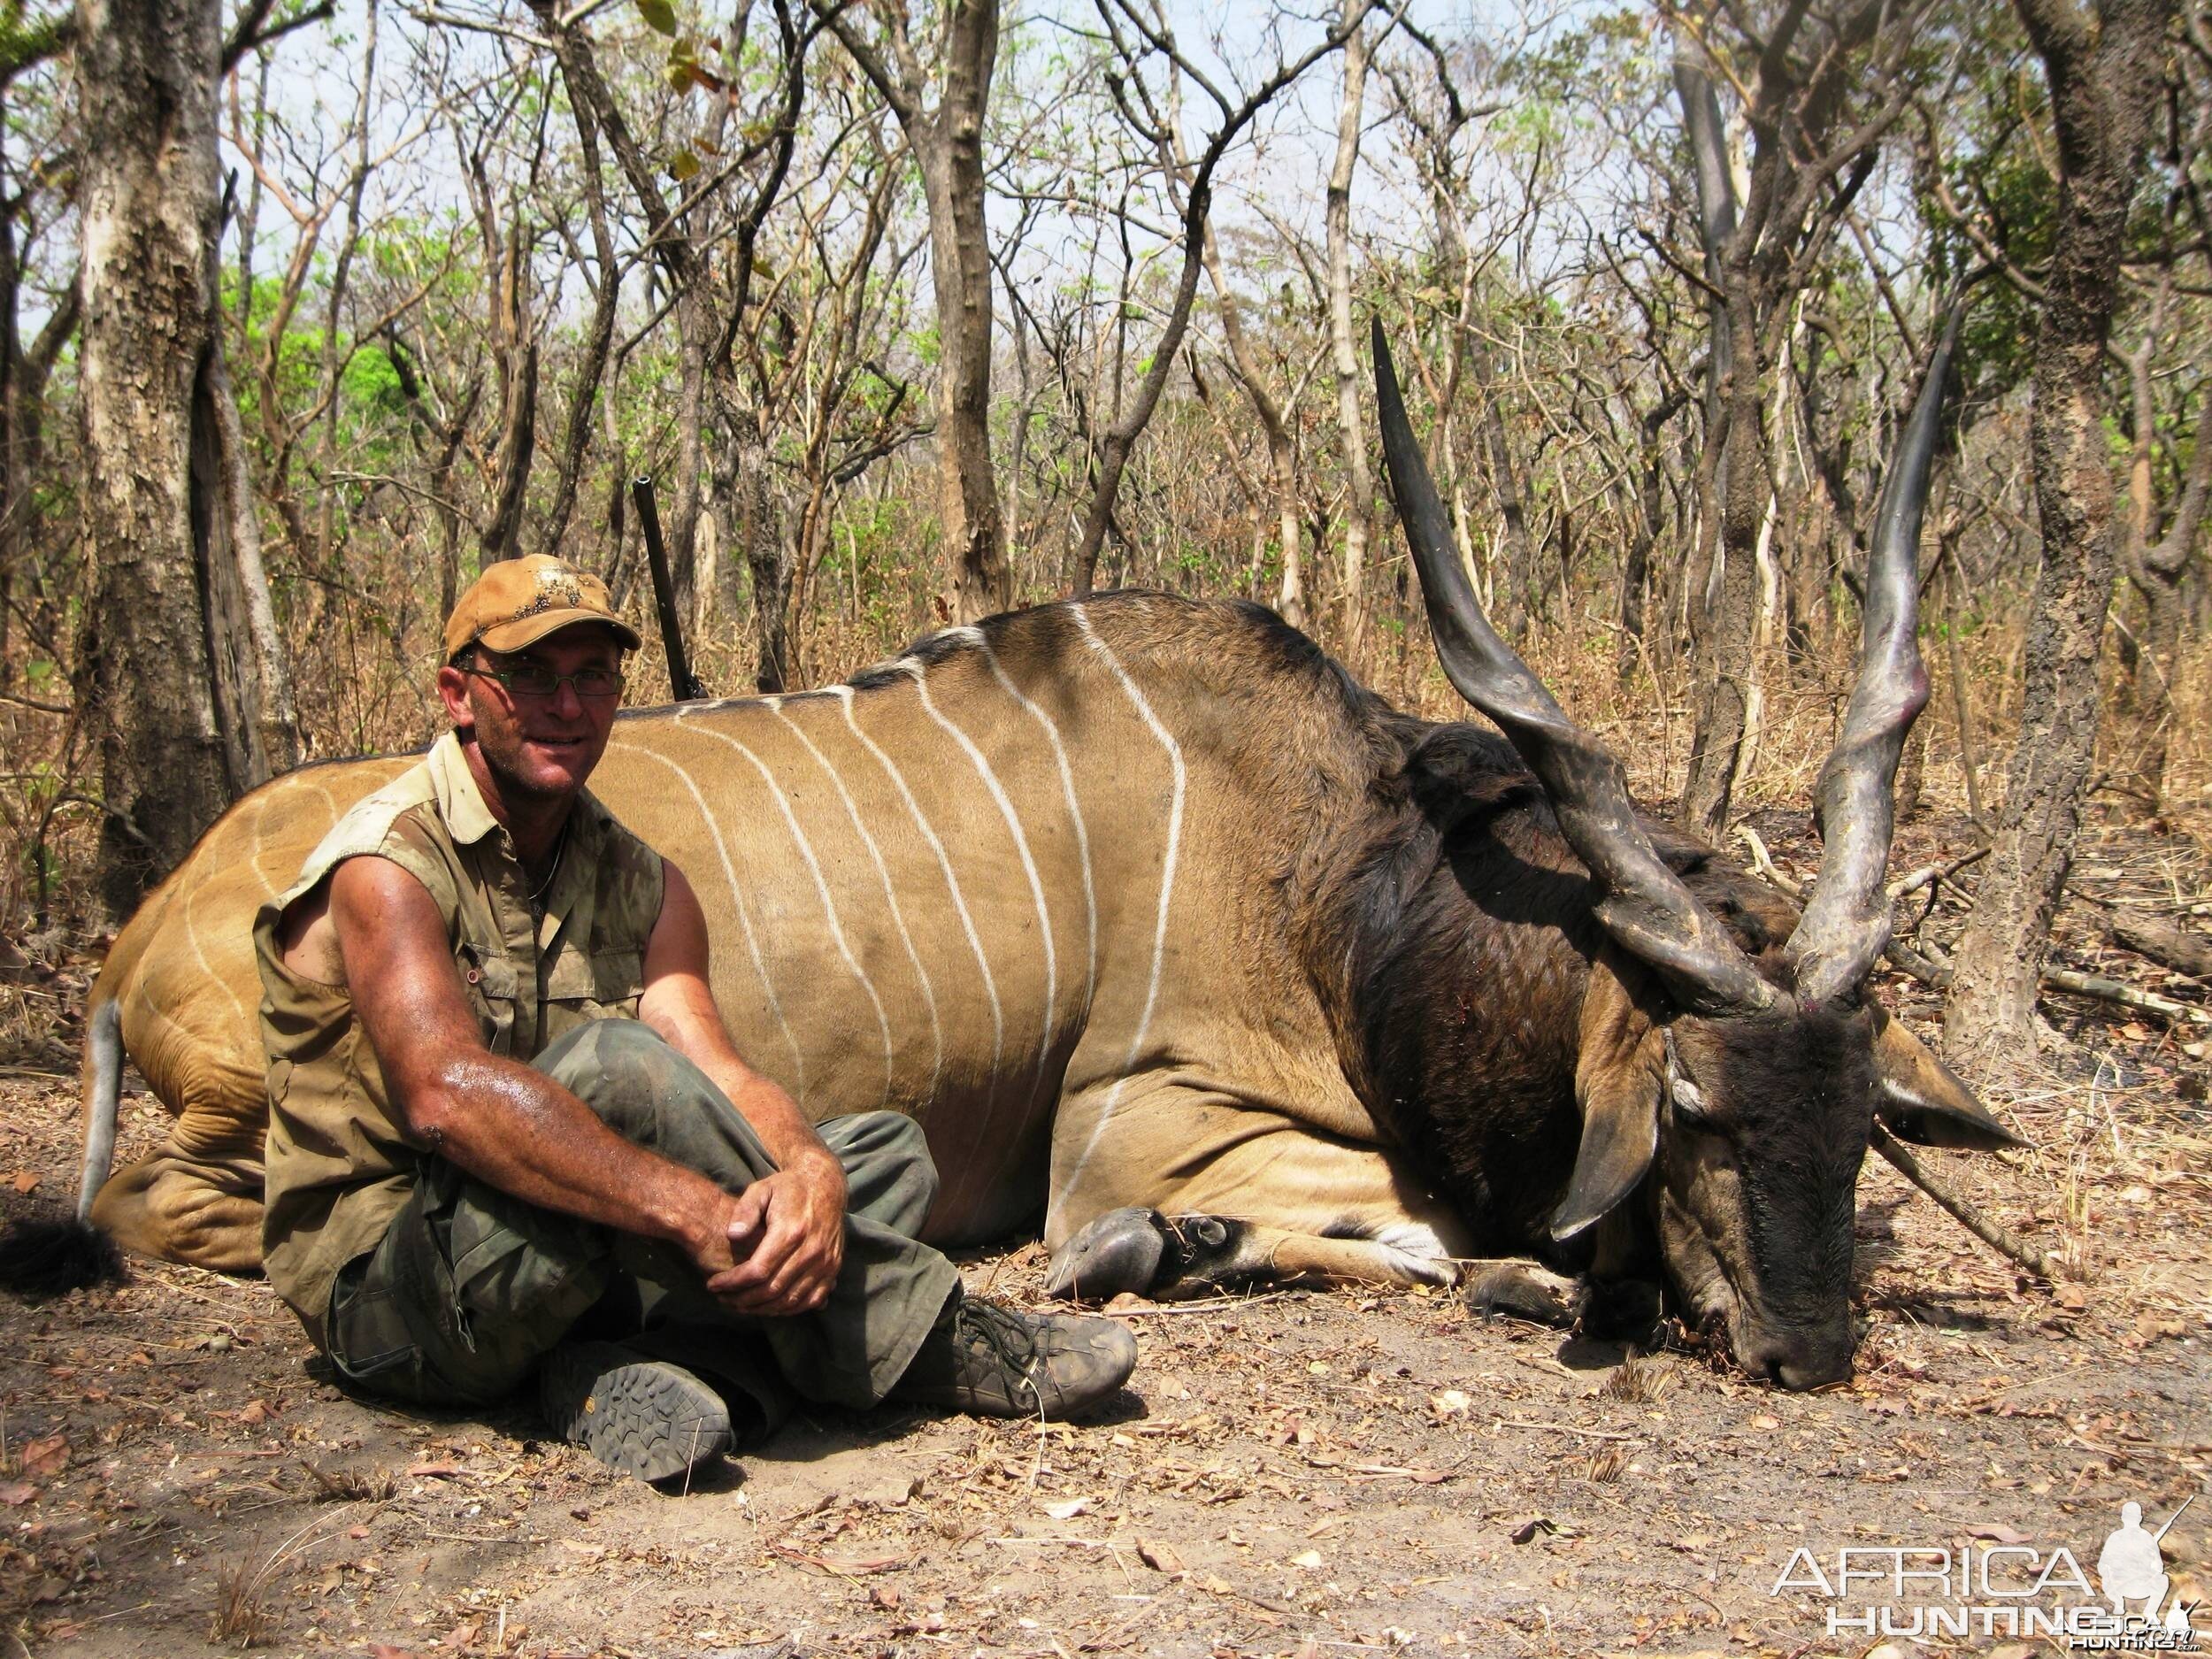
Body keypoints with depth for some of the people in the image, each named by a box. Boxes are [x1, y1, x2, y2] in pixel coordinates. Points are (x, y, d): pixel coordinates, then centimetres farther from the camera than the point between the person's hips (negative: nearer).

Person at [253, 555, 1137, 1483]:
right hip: (388, 1293, -7)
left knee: (890, 1151, -1)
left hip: (579, 1268, 7)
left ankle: (639, 1370, -26)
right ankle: (917, 1341, -22)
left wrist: (814, 1175, -31)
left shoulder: (640, 883, 7)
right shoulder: (386, 863, -14)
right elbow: (447, 1094, -32)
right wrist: (691, 1212, -40)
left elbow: (718, 1075, -7)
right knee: (614, 1066, -33)